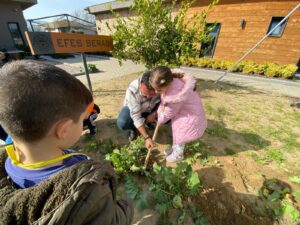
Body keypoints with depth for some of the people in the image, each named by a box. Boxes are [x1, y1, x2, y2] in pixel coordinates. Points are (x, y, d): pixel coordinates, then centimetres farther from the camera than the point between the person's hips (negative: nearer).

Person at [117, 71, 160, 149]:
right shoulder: (132, 90, -38)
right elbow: (136, 116, -35)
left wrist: (154, 114, -27)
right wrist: (147, 137, -37)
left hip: (152, 109, 3)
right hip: (134, 109, -2)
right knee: (122, 123, -31)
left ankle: (147, 121, 10)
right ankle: (133, 128, 7)